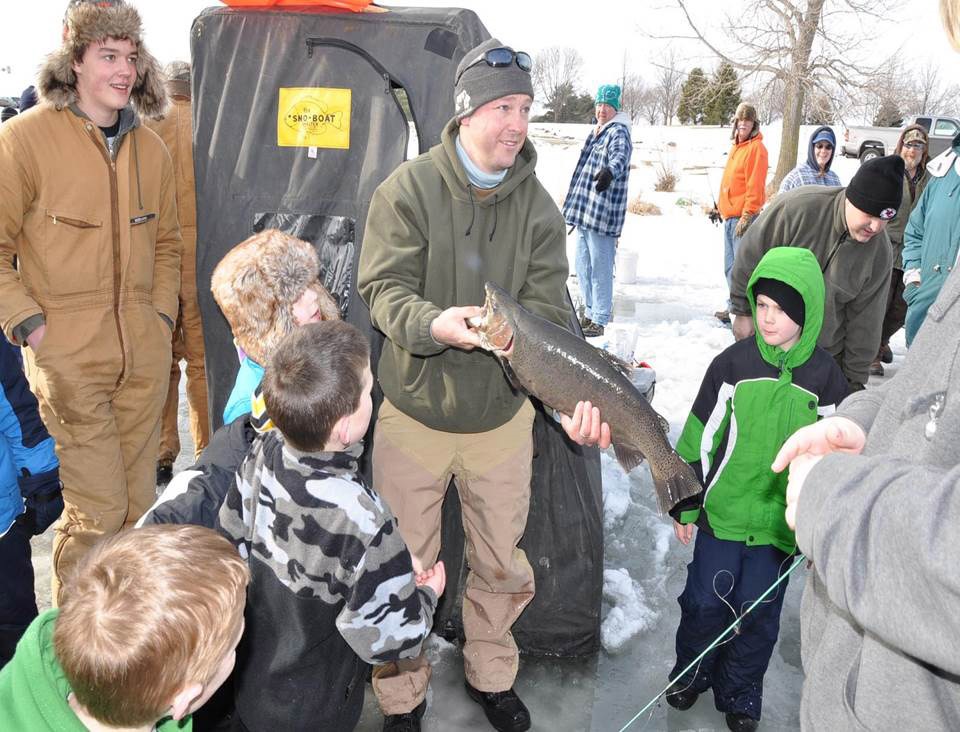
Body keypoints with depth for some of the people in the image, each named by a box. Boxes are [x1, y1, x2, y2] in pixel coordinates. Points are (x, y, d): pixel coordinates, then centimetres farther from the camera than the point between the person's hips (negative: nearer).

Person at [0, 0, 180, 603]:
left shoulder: (151, 149, 11)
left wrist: (162, 316, 10)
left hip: (145, 354, 5)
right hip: (68, 355, -5)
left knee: (140, 503, 11)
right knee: (98, 509, -4)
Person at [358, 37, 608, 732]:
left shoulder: (538, 206, -4)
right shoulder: (409, 189, -11)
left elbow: (549, 317, -10)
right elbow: (383, 288, -16)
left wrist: (573, 395, -28)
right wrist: (432, 323, -38)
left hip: (502, 416, 3)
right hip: (414, 413, -2)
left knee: (503, 565, 18)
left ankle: (491, 675, 45)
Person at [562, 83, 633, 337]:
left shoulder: (618, 132, -7)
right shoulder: (594, 132, 20)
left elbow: (620, 155, -29)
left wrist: (610, 171, -52)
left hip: (603, 212, -9)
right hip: (584, 211, 9)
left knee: (600, 268, -6)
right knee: (583, 267, 15)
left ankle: (600, 321, 2)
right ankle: (590, 312, 28)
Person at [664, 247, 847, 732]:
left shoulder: (826, 378, -5)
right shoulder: (733, 363, -8)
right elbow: (699, 438, -2)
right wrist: (685, 504, 0)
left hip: (782, 524, 1)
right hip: (721, 512, 0)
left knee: (759, 614, 12)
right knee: (706, 601, 10)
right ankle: (690, 672, 36)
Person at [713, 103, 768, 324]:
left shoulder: (756, 148, -9)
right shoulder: (736, 147, 18)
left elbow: (755, 186, -15)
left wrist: (746, 215, -19)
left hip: (744, 217, -9)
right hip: (730, 216, 9)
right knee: (731, 267, 14)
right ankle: (735, 307, 23)